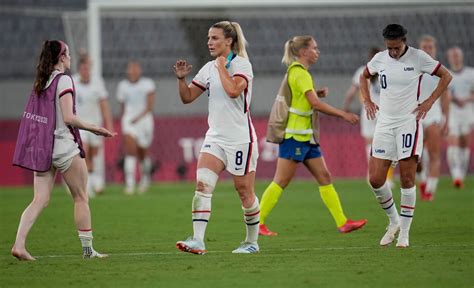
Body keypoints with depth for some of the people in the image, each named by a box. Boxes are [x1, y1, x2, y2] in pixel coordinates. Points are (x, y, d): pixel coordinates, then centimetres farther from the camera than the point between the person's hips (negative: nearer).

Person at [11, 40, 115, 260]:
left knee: (40, 199, 2)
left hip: (41, 148, 7)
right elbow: (68, 118, -17)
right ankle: (87, 249, 9)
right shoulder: (63, 80, -11)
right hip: (64, 147, -7)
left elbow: (40, 116, 13)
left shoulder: (40, 82, 11)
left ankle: (19, 244, -14)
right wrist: (94, 129, -8)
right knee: (81, 198, 6)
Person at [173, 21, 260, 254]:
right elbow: (187, 97, 15)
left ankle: (252, 242, 20)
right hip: (215, 137, 6)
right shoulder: (209, 68, 11)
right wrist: (181, 78, -3)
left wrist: (222, 66, -15)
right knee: (202, 184, -13)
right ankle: (198, 241, -20)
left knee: (244, 191, 3)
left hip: (240, 138, -5)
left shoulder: (241, 64, -8)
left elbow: (233, 90, -27)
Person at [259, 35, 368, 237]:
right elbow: (315, 104, -21)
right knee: (281, 181, -6)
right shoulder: (299, 73, -14)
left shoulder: (300, 72, 16)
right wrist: (343, 115, -17)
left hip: (306, 135, 10)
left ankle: (342, 222, 5)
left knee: (324, 177, 6)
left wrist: (318, 93, 7)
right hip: (294, 135, -10)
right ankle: (257, 222, -1)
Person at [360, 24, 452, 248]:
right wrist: (367, 100, 11)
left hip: (408, 122, -4)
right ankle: (394, 221, 19)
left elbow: (446, 76, 3)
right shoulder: (379, 59, 5)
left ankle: (404, 233, 3)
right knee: (375, 179, -3)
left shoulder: (418, 58, -6)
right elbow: (364, 76, 26)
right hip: (384, 124, 4)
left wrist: (430, 101, -5)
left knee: (407, 179, -6)